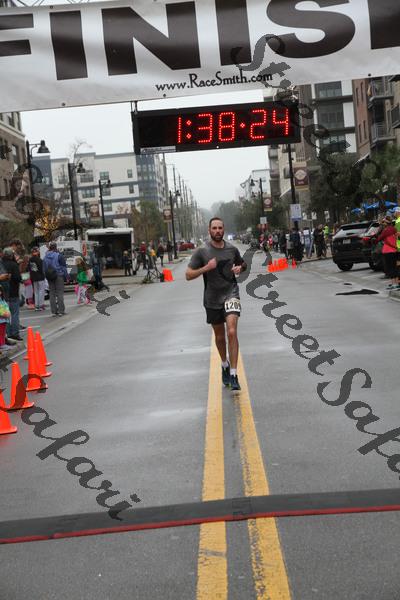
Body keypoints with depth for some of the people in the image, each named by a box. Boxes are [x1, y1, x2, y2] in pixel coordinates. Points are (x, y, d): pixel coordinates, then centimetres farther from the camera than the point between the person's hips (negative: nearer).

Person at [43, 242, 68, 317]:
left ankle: (54, 311, 8)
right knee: (60, 293, -1)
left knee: (52, 293, 8)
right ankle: (61, 311, -3)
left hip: (50, 278, 4)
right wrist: (65, 276, 0)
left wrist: (46, 276, 15)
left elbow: (44, 268, 10)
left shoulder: (45, 256, 6)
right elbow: (63, 267, -7)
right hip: (59, 276, -4)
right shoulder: (59, 256, -9)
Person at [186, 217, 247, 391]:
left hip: (231, 294, 0)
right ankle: (225, 365, 42)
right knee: (219, 336, 15)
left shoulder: (232, 249, 1)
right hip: (212, 298, 1)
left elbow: (243, 264, 20)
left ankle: (233, 374, -14)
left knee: (232, 332, -19)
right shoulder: (201, 251, -7)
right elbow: (188, 275, -9)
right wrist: (206, 267, -22)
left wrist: (240, 268, -4)